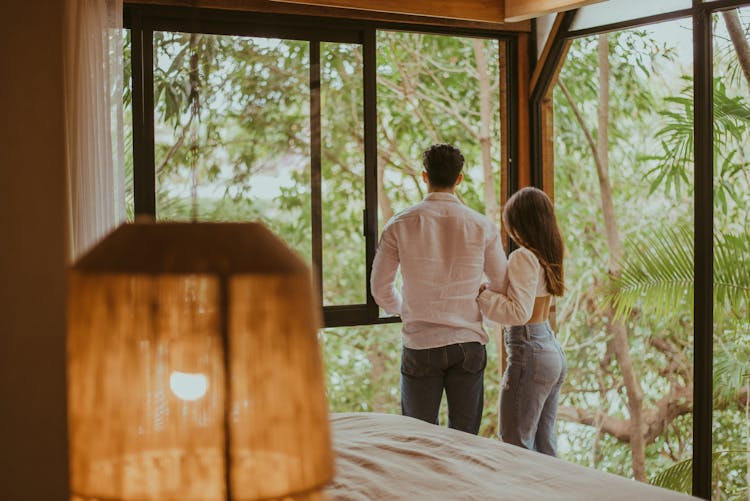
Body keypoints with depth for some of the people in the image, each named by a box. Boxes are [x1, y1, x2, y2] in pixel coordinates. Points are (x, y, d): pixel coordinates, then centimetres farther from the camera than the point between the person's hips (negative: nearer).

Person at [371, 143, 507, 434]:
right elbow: (501, 286, 9)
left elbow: (380, 289, 3)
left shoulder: (400, 225, -4)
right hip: (468, 344, 1)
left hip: (420, 345, -1)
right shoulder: (482, 227, -3)